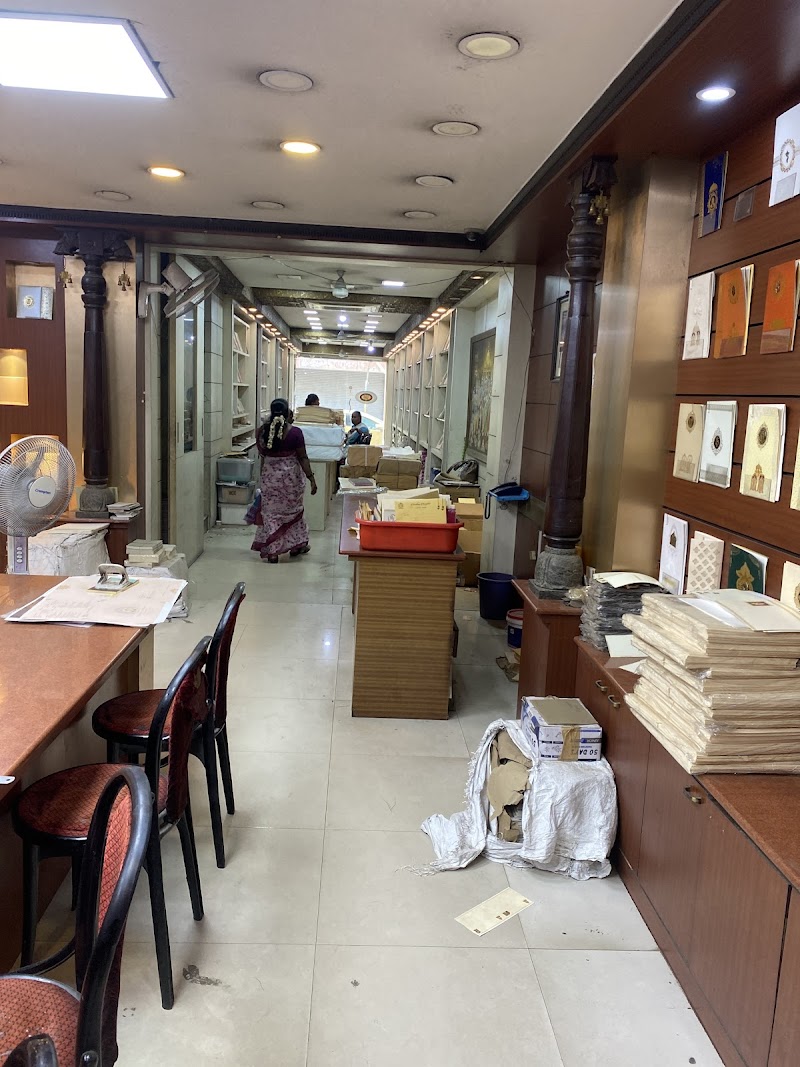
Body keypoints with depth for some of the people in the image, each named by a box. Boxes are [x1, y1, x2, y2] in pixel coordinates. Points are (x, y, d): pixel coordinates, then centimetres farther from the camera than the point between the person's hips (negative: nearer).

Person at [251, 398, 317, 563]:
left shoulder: (262, 431, -4)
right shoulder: (295, 432, -13)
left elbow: (262, 454, 9)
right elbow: (302, 458, -11)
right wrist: (311, 478, -5)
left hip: (269, 476, 2)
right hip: (290, 476, -2)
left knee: (271, 512, 8)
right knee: (292, 510, 16)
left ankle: (272, 551, 5)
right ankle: (295, 545, 27)